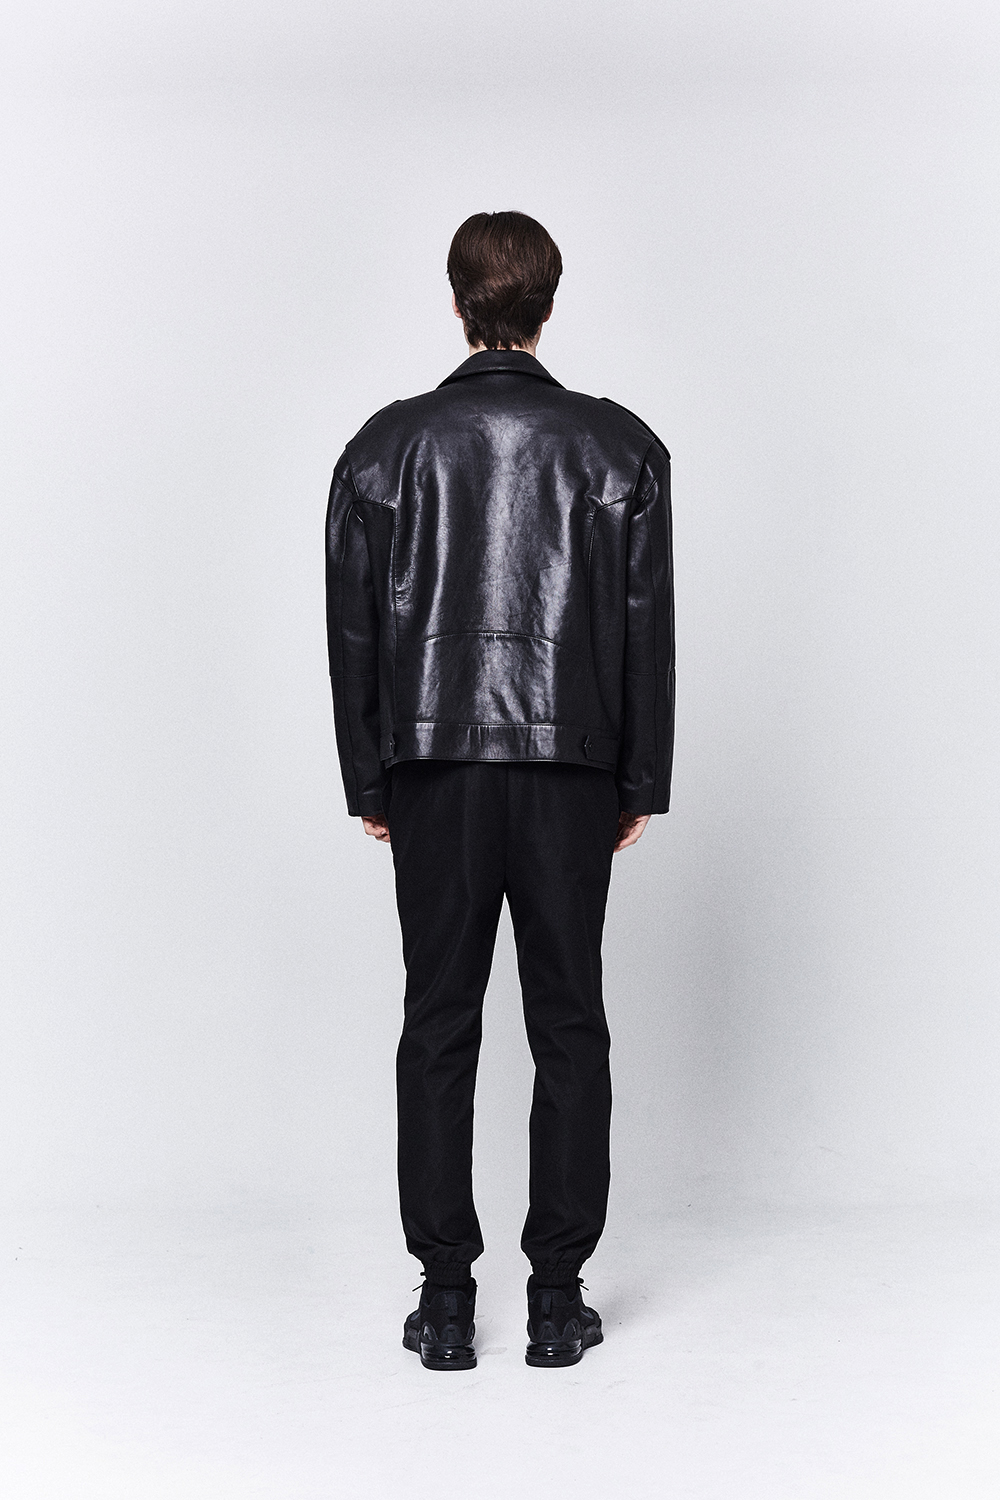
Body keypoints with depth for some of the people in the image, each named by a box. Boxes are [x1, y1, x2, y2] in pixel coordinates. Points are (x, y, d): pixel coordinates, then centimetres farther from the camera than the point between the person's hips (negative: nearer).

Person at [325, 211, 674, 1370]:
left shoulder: (387, 446, 1)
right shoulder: (619, 447, 1)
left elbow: (352, 628, 2)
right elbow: (649, 629, 0)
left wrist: (369, 784, 9)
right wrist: (641, 784, 7)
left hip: (433, 771, 0)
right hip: (572, 772, 0)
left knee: (438, 1027, 6)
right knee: (569, 1028, 7)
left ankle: (444, 1298, 9)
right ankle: (558, 1296, 10)